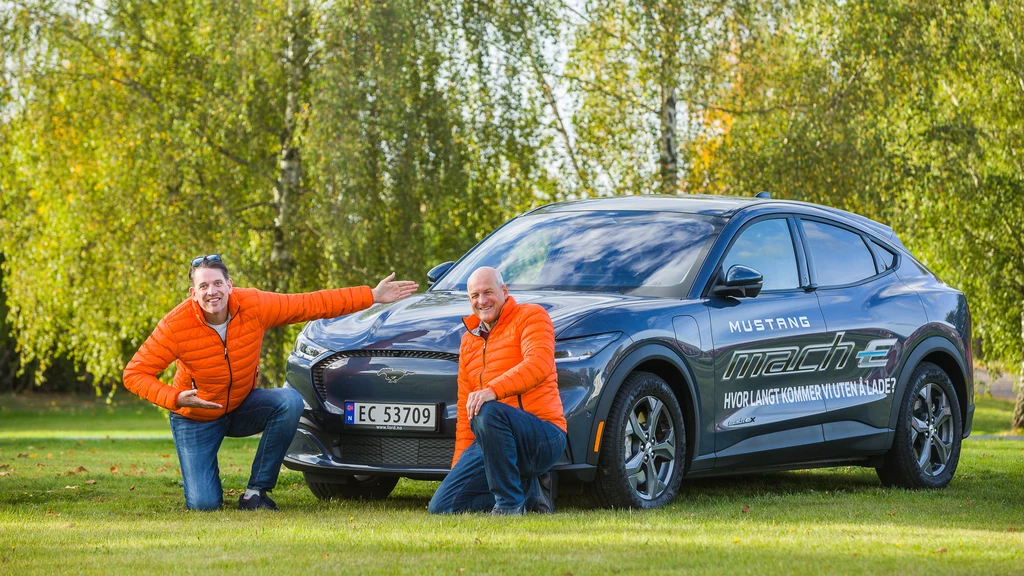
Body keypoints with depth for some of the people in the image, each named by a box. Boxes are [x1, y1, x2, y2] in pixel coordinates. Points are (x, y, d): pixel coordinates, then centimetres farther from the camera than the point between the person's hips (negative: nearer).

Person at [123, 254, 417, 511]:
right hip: (196, 417, -3)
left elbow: (313, 304, -10)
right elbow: (136, 373, -20)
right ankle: (205, 480, 24)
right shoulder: (175, 326, -25)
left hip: (242, 406, 3)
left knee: (290, 401, -28)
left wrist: (372, 296, -10)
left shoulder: (254, 306, -18)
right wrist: (175, 399, -37)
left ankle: (255, 492, -16)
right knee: (204, 505, -17)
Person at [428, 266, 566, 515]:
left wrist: (493, 390, -35)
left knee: (487, 412, -39)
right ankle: (531, 492, 6)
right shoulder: (469, 340, 21)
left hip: (543, 437, -7)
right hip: (493, 442, 7)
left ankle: (510, 503, -25)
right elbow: (465, 411, 22)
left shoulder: (531, 316, 0)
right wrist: (459, 465, 13)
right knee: (441, 508, -8)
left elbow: (539, 364, -21)